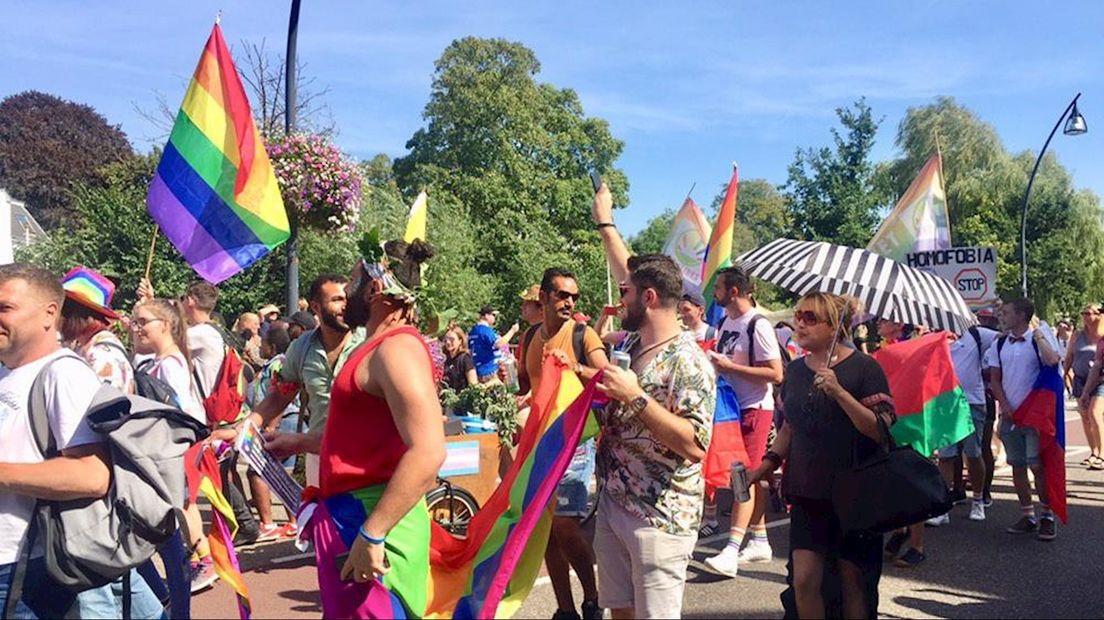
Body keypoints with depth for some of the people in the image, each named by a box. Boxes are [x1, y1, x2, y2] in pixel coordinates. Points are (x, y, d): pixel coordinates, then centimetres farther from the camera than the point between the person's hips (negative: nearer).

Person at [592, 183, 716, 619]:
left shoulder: (689, 363, -18)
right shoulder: (633, 344, 7)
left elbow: (694, 446, -26)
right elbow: (631, 273, 23)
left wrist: (637, 397, -28)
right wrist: (604, 222, 30)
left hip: (659, 518, -8)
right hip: (613, 506, 8)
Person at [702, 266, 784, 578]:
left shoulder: (758, 325, -15)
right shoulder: (725, 321, 11)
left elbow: (776, 374, -20)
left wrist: (729, 366, -23)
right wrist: (711, 361, 3)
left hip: (755, 409, -9)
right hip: (732, 406, 9)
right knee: (752, 475, 14)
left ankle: (731, 551, -10)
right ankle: (760, 541, 23)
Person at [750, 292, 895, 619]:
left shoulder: (863, 368, -10)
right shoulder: (795, 370, 6)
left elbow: (882, 429, -18)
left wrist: (839, 392, -27)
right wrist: (764, 467, 7)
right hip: (807, 494, 4)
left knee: (853, 582, 7)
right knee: (804, 580, -1)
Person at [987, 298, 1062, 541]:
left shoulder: (1038, 339, -5)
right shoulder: (999, 344, 8)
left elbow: (1053, 360, -26)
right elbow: (994, 379, 8)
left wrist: (1039, 336, -15)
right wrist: (1005, 406, -3)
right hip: (1009, 414, 5)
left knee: (1037, 465, -7)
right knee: (1017, 465, 8)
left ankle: (1047, 516, 6)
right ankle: (1028, 515, 18)